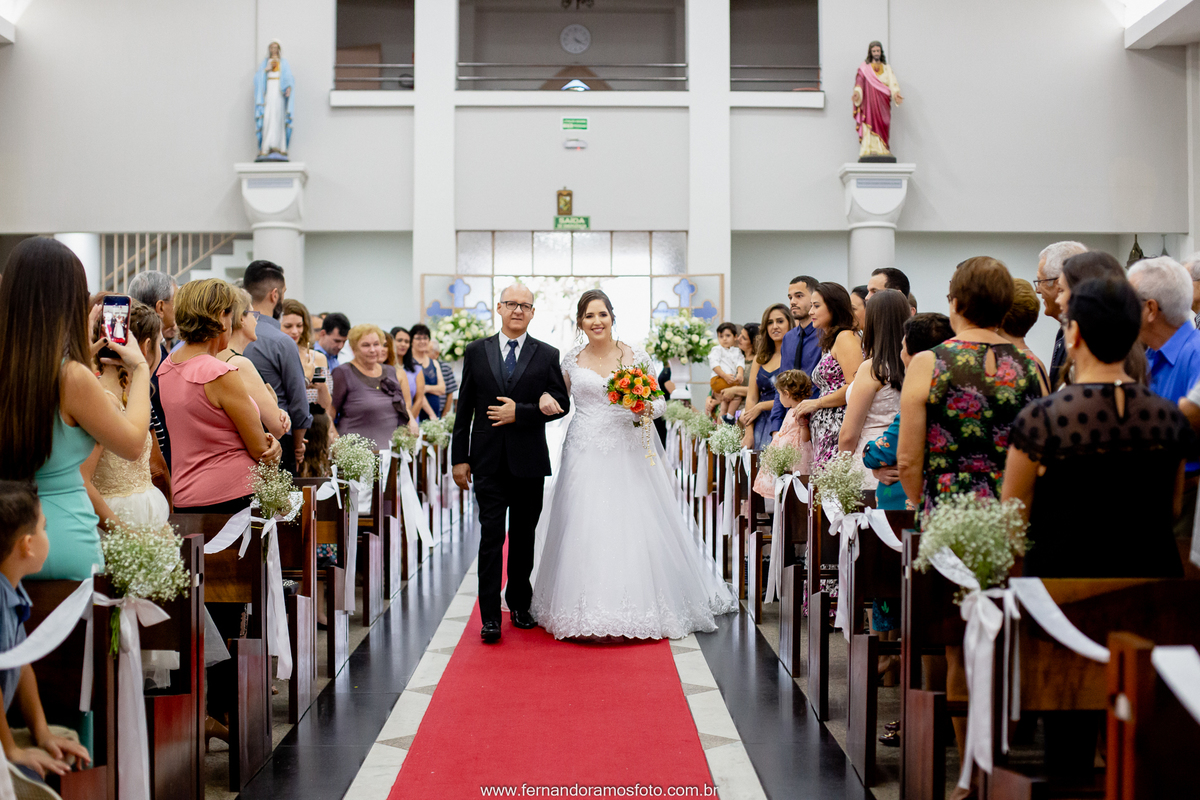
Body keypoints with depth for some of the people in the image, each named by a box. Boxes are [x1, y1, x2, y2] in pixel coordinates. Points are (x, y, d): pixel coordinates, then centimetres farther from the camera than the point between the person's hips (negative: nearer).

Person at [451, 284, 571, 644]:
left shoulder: (547, 355, 4)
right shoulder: (476, 351, 6)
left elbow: (562, 404, 0)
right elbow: (464, 408, 5)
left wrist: (520, 412, -13)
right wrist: (460, 458, 1)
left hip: (529, 461, 1)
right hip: (489, 461, -1)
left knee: (524, 536, 11)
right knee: (491, 536, -4)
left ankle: (520, 604, 25)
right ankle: (490, 616, -3)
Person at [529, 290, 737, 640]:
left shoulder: (635, 356, 2)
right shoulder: (571, 359, 6)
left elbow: (658, 400, 6)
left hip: (627, 452, -1)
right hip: (585, 452, 1)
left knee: (634, 527, -4)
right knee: (584, 529, -2)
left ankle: (637, 607, 10)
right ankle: (586, 607, 8)